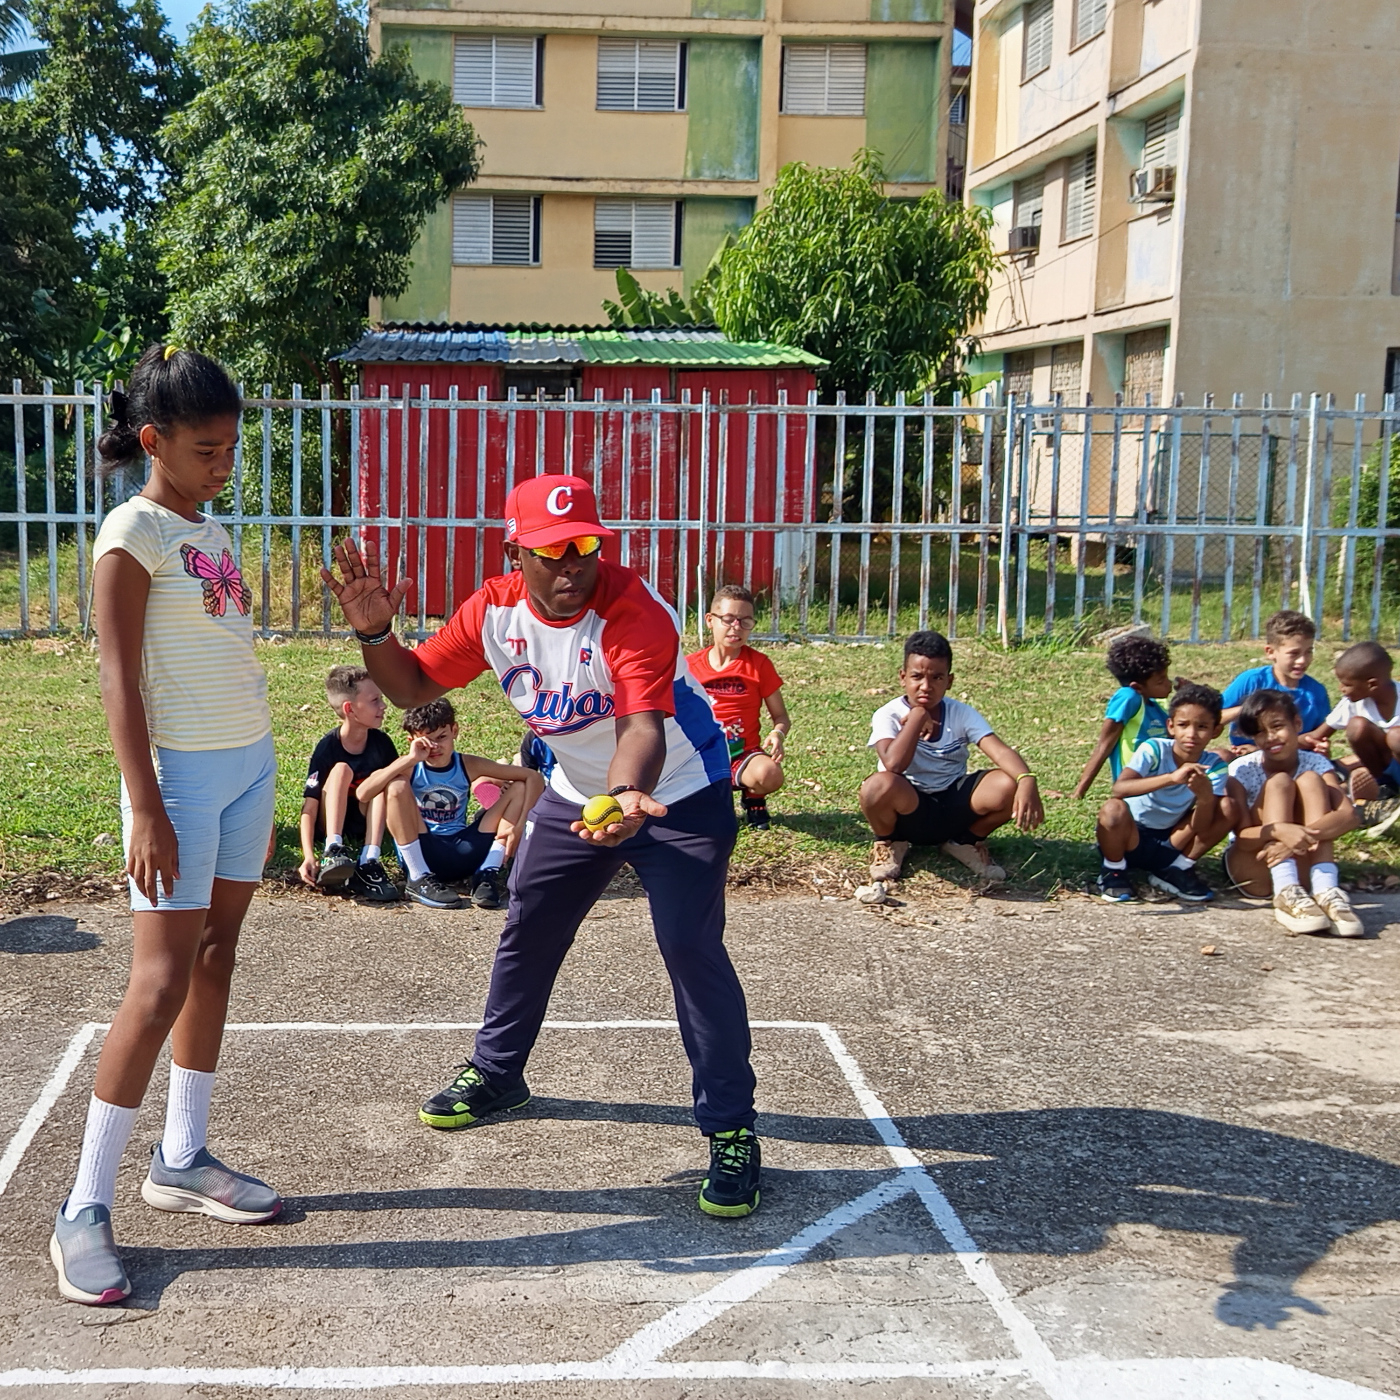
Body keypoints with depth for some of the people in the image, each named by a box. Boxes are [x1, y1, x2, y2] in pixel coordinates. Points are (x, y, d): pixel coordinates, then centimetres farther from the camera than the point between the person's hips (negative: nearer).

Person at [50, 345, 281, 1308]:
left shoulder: (212, 533, 13)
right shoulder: (133, 534, -10)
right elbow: (121, 682, -14)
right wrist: (145, 808, -19)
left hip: (248, 763, 8)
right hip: (181, 770, -8)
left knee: (216, 957, 11)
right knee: (162, 982, -10)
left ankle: (182, 1161, 21)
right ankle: (85, 1208, -3)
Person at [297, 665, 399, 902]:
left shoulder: (381, 742, -6)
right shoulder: (328, 748, -19)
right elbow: (310, 806, -23)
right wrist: (308, 856, -34)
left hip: (367, 825, 3)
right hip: (331, 824, -3)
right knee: (342, 769, -25)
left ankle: (369, 862, -35)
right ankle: (332, 853, -43)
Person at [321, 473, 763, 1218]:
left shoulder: (634, 611, -31)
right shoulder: (494, 610, -12)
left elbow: (642, 725, -44)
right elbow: (413, 687, -4)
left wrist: (627, 794, -64)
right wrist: (375, 632, -23)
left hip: (678, 794, -6)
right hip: (576, 792, 6)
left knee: (691, 946, -18)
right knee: (526, 930, 15)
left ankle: (731, 1130, -6)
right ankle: (496, 1074, 39)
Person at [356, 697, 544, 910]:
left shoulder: (468, 765, -3)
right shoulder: (410, 768, -8)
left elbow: (533, 778, -6)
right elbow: (363, 794, -27)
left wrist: (520, 826, -18)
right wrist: (410, 759, -29)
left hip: (463, 851, 2)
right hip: (420, 853, -2)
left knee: (520, 787, -5)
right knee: (397, 786, -26)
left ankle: (490, 874, -9)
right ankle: (419, 880, -19)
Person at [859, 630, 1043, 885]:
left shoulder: (962, 713, -3)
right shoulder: (888, 716, -12)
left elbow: (1001, 751, -20)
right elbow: (894, 764, -33)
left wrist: (1027, 780, -40)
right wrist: (918, 716, -25)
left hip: (954, 806, 3)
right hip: (909, 808, -3)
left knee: (1008, 786, -25)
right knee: (880, 785, -38)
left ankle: (966, 841, 7)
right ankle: (889, 843, -1)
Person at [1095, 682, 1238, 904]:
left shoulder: (1214, 766, -11)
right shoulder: (1154, 750, -19)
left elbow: (1202, 829, -17)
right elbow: (1119, 788, -38)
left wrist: (1205, 797, -39)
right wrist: (1172, 777, -49)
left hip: (1170, 844, 4)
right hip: (1129, 838, -4)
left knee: (1230, 807, -13)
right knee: (1113, 808, -36)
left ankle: (1177, 870, 3)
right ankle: (1113, 871, -5)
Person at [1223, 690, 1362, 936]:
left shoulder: (1315, 764, -5)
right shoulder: (1242, 770, -9)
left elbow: (1348, 815, -22)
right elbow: (1242, 837, -19)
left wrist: (1303, 835, -40)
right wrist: (1278, 830, -41)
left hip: (1301, 867, 1)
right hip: (1252, 870, -1)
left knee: (1310, 780, -18)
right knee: (1278, 782, -20)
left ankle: (1325, 889, -36)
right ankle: (1286, 895, -39)